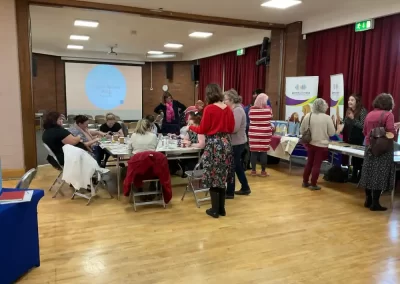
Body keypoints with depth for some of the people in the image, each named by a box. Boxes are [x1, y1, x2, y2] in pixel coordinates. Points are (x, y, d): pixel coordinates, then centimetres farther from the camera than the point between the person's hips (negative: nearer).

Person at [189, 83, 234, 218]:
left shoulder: (209, 109, -12)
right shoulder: (228, 109, 4)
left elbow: (202, 130, -8)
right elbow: (231, 129, 10)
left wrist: (191, 127, 11)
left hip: (213, 144, -6)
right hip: (226, 143, 6)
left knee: (213, 178, 5)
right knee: (222, 177, 14)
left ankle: (215, 210, 11)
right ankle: (222, 208, 22)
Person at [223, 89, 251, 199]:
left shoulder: (237, 110, -17)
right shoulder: (234, 110, 12)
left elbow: (234, 128, -25)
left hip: (237, 143, -10)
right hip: (236, 142, 10)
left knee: (231, 167, -1)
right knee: (237, 166, 18)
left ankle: (230, 192, 10)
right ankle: (245, 188, 30)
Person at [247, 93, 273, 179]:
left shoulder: (251, 109, -2)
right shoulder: (268, 109, -6)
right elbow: (270, 118, 9)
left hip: (253, 133, 1)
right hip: (265, 133, -1)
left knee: (253, 151, 5)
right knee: (264, 152, 3)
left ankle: (253, 170, 11)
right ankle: (263, 171, 9)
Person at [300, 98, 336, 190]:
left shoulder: (307, 116, -2)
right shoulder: (327, 118, -12)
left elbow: (301, 131, 4)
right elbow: (332, 133, -8)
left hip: (310, 143, 4)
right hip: (321, 145, -4)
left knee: (309, 162, 17)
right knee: (316, 165, 4)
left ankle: (305, 182, 25)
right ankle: (313, 184, 10)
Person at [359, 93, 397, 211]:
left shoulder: (369, 114, 8)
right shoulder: (388, 115, -10)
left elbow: (364, 132, 15)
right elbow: (391, 133, -17)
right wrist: (395, 133, 4)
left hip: (369, 147, 6)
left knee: (369, 173, 11)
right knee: (379, 175, -1)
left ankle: (368, 200, 20)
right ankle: (375, 203, 3)